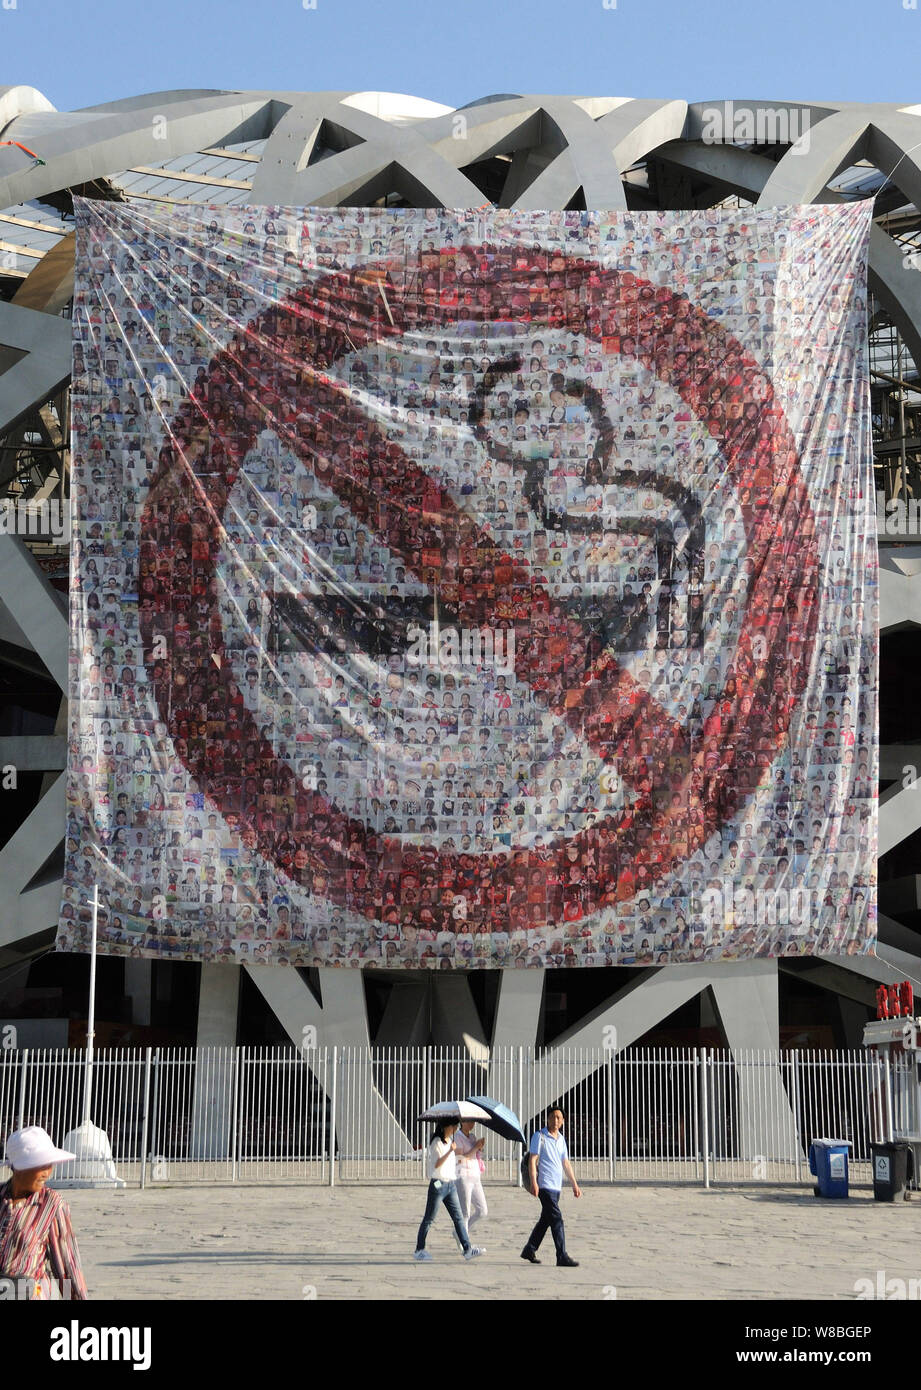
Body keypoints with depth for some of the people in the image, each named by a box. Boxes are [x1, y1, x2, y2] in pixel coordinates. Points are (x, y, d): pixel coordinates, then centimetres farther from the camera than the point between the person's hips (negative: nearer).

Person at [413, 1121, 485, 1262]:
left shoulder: (450, 1141, 14)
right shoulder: (437, 1143, -11)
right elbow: (437, 1164, -23)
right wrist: (450, 1151, -32)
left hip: (451, 1184, 7)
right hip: (438, 1184, -7)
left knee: (458, 1217, 0)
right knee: (429, 1219, 1)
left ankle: (467, 1250, -5)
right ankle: (419, 1251, 11)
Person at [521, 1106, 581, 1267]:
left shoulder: (561, 1139, 17)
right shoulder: (539, 1136, -4)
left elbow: (566, 1163, 22)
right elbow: (532, 1160, -10)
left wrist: (574, 1184, 18)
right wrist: (533, 1182, -19)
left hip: (556, 1186, 8)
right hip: (545, 1185, -8)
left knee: (546, 1220, 13)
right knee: (556, 1219, -14)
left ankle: (529, 1250, 24)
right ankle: (562, 1256, -16)